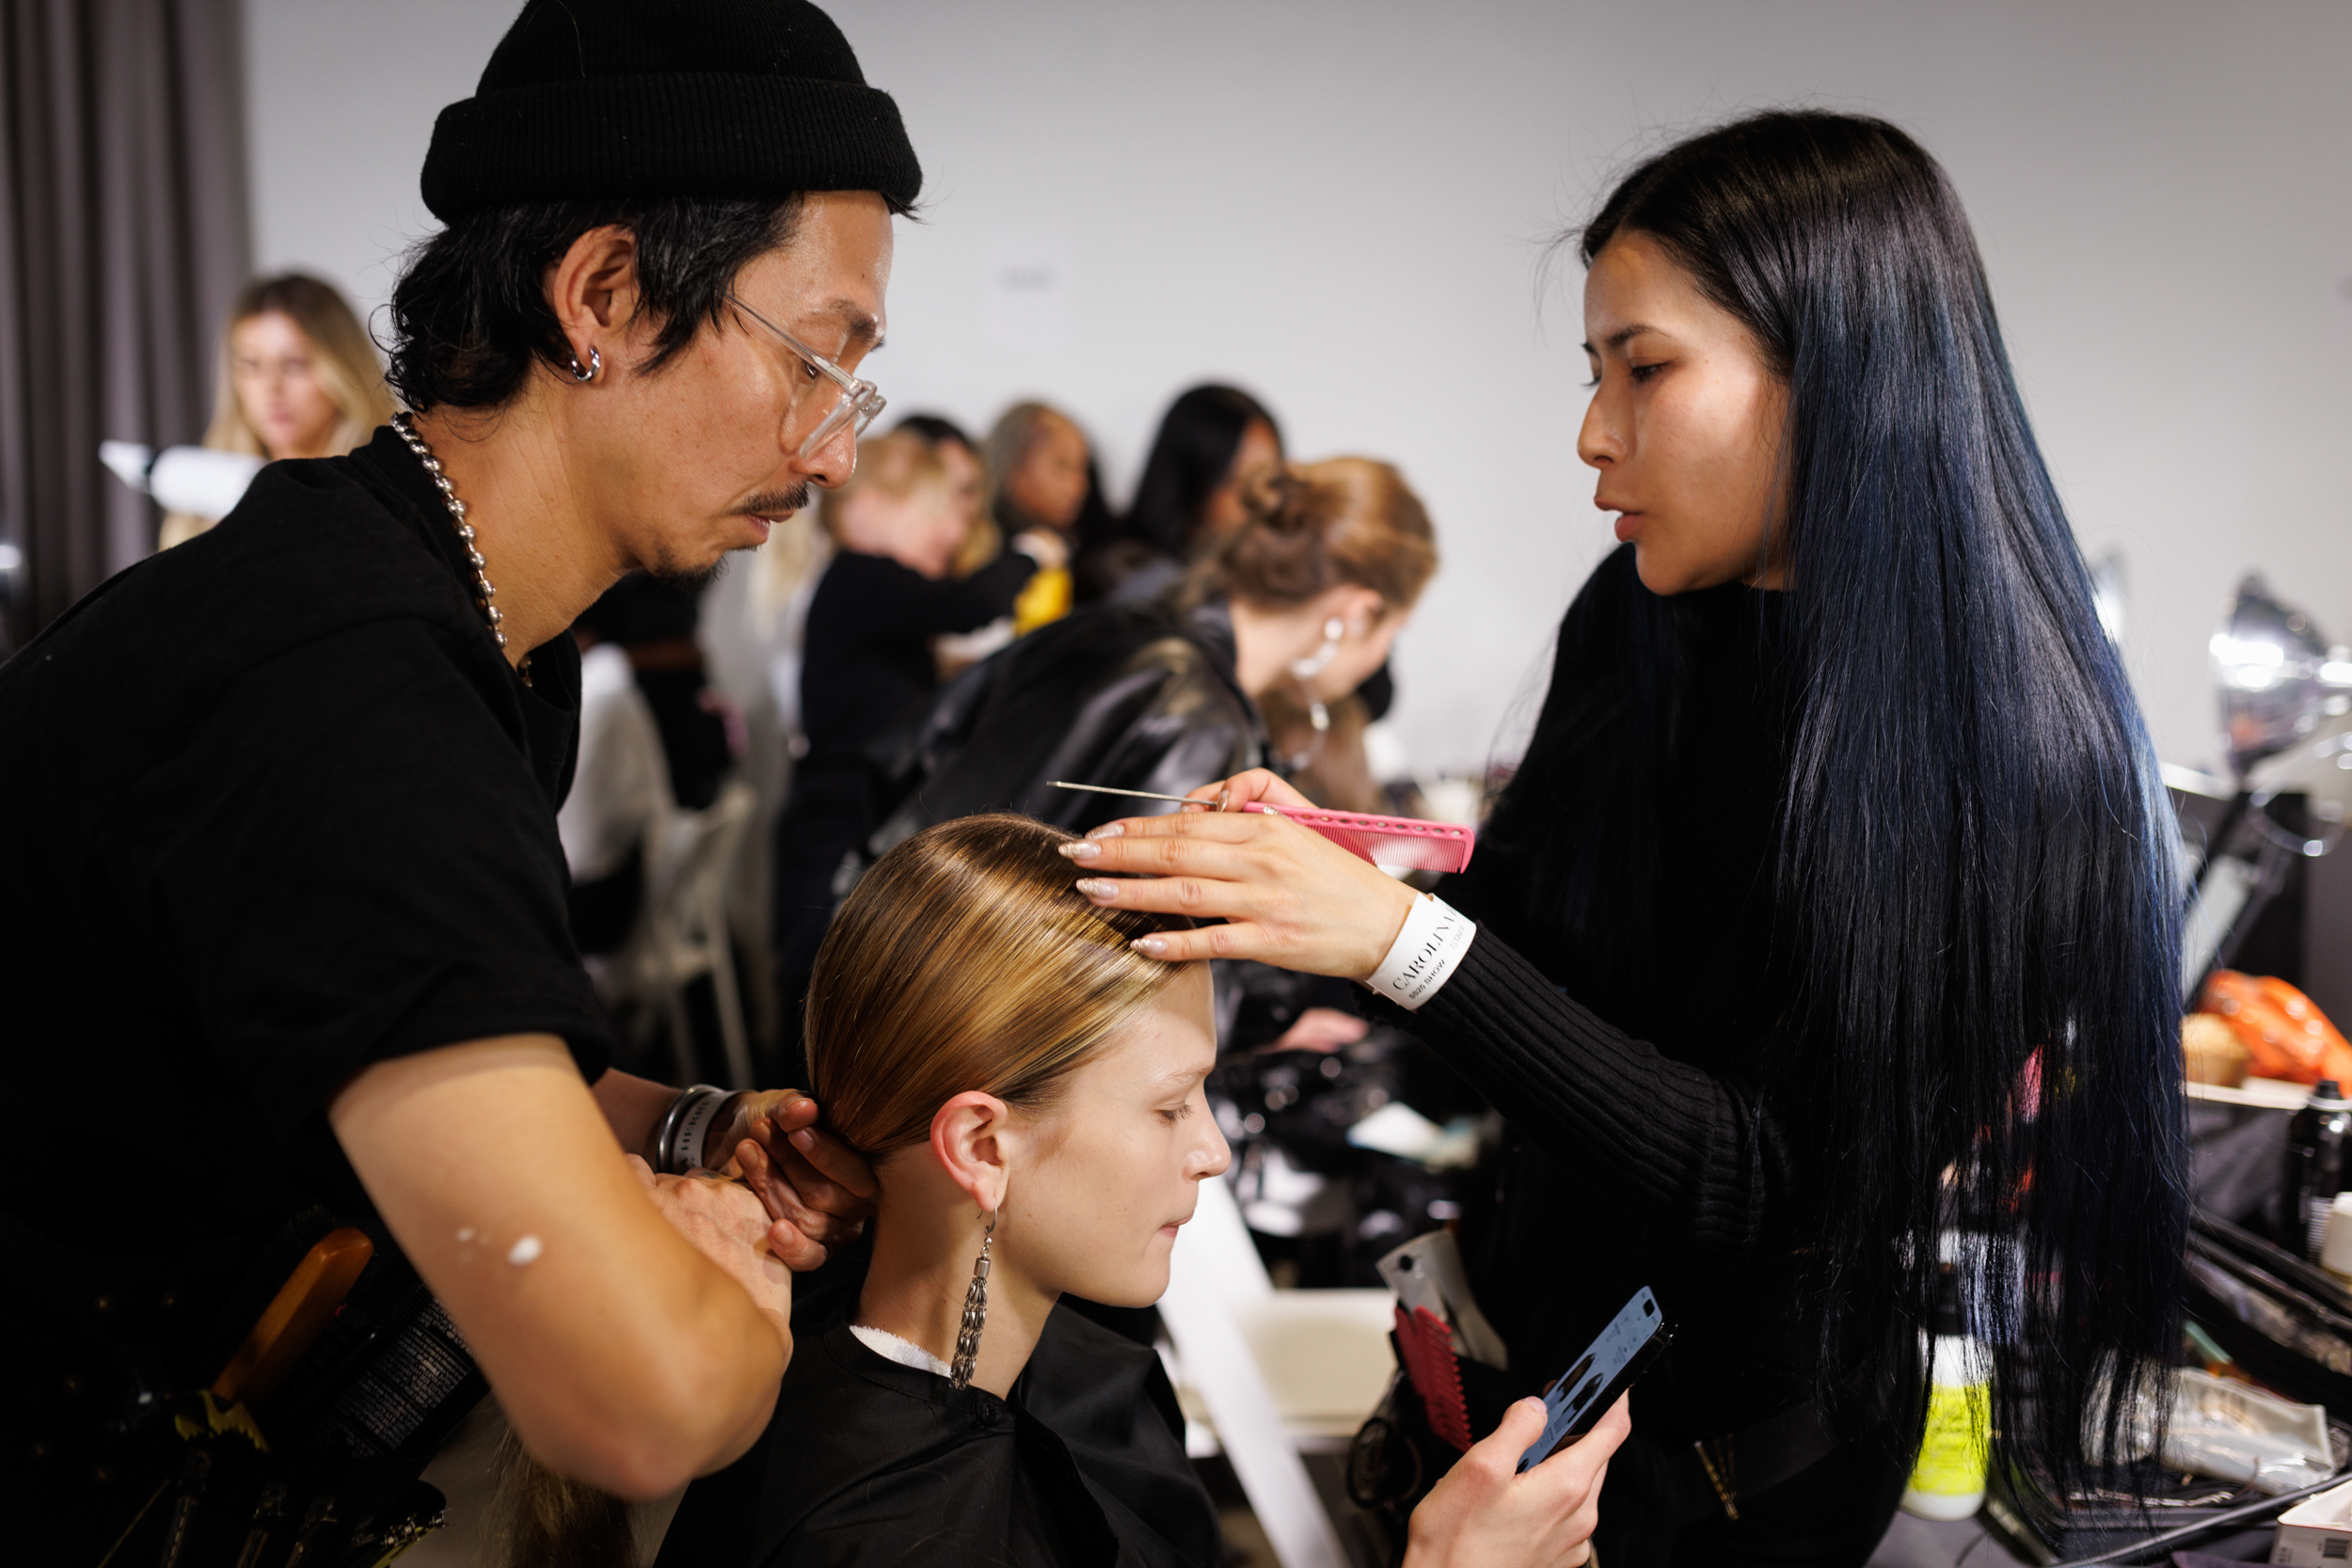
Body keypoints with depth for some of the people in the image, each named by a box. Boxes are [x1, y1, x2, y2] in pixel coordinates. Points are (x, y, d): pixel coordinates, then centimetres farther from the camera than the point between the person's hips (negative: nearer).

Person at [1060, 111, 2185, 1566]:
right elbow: (1529, 955, 4)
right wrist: (1327, 873, -15)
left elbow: (1776, 1182, -26)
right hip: (1558, 1341, 5)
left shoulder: (2013, 752, -25)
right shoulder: (1635, 631, -6)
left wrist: (1404, 937, -33)